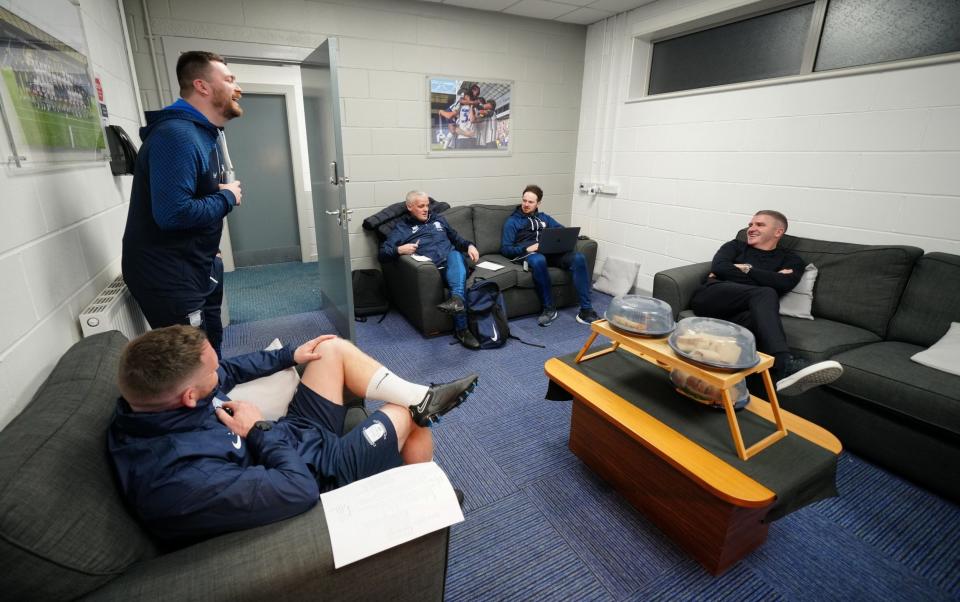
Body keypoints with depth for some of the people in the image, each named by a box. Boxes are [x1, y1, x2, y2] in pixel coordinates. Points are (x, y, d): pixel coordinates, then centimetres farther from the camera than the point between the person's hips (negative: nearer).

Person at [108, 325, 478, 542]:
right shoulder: (181, 478, -39)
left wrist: (290, 355, 8)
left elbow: (226, 372, 6)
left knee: (335, 348, 2)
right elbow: (299, 489, -35)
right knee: (410, 417, 0)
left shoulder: (145, 403, -13)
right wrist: (259, 429, -23)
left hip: (295, 432, 8)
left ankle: (423, 397, 5)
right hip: (317, 471, -8)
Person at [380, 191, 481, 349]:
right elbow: (383, 253, 6)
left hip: (453, 263, 3)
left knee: (454, 254, -34)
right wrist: (399, 250, -15)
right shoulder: (402, 228, 15)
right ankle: (461, 329, -46)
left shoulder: (439, 220, 29)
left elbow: (456, 238, 33)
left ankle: (456, 298, -58)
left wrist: (469, 245, 11)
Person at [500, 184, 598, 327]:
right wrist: (527, 249, -14)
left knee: (578, 258, -26)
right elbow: (505, 249, 3)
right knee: (538, 260, -42)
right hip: (529, 254, -4)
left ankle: (586, 310, -27)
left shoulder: (544, 217, 27)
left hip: (551, 252, 4)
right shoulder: (512, 221, 14)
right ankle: (549, 308, -25)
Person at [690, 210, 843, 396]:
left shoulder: (790, 260, 25)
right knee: (765, 294, -31)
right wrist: (766, 278, 3)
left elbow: (783, 284, 0)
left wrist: (744, 269, 4)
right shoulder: (736, 246, 26)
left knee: (756, 319, -38)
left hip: (737, 312, 1)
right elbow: (718, 267, 2)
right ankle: (785, 365, -49)